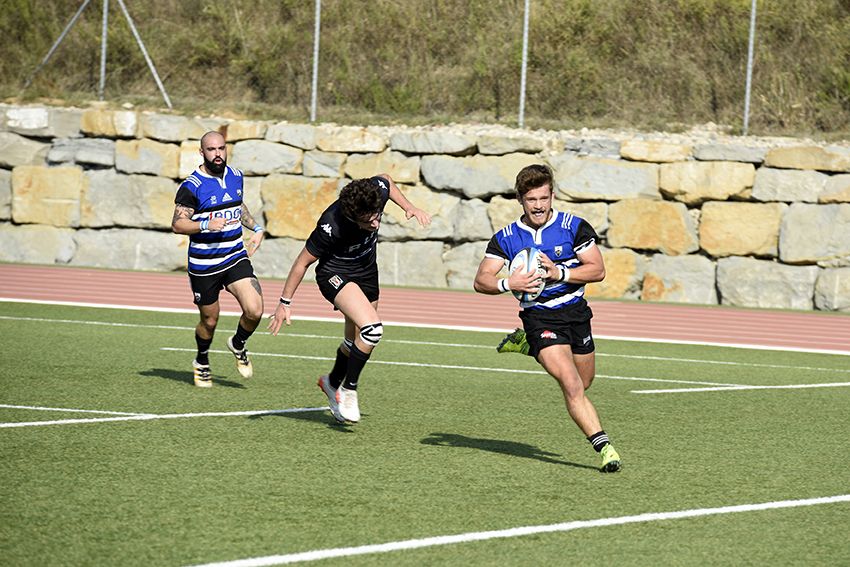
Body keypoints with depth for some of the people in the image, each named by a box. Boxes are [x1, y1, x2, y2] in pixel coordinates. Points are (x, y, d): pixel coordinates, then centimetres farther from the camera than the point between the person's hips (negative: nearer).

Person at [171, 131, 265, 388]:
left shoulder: (236, 176, 6)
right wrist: (207, 224, -29)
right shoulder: (192, 186, -13)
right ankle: (202, 363, 38)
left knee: (254, 311, -14)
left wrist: (256, 228, 14)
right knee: (210, 320, 9)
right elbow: (177, 224, -15)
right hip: (203, 264, -4)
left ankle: (238, 345, 17)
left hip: (236, 258, 4)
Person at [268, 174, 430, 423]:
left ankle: (332, 383, 45)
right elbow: (303, 262, -21)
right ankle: (348, 391, -8)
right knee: (372, 329, -26)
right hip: (335, 274, -6)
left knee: (355, 342, 17)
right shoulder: (331, 227, -36)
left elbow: (386, 179, 4)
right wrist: (285, 302, -14)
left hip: (367, 270, 6)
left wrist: (409, 207, -4)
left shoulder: (377, 190, -25)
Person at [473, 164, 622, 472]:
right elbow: (481, 281, -2)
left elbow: (597, 270, -5)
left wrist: (558, 273, -19)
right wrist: (508, 283, -23)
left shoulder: (574, 227, -3)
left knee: (583, 385, 18)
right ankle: (603, 446, -18)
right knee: (572, 386, -20)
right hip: (538, 317, -3)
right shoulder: (505, 238, 0)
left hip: (576, 313, 3)